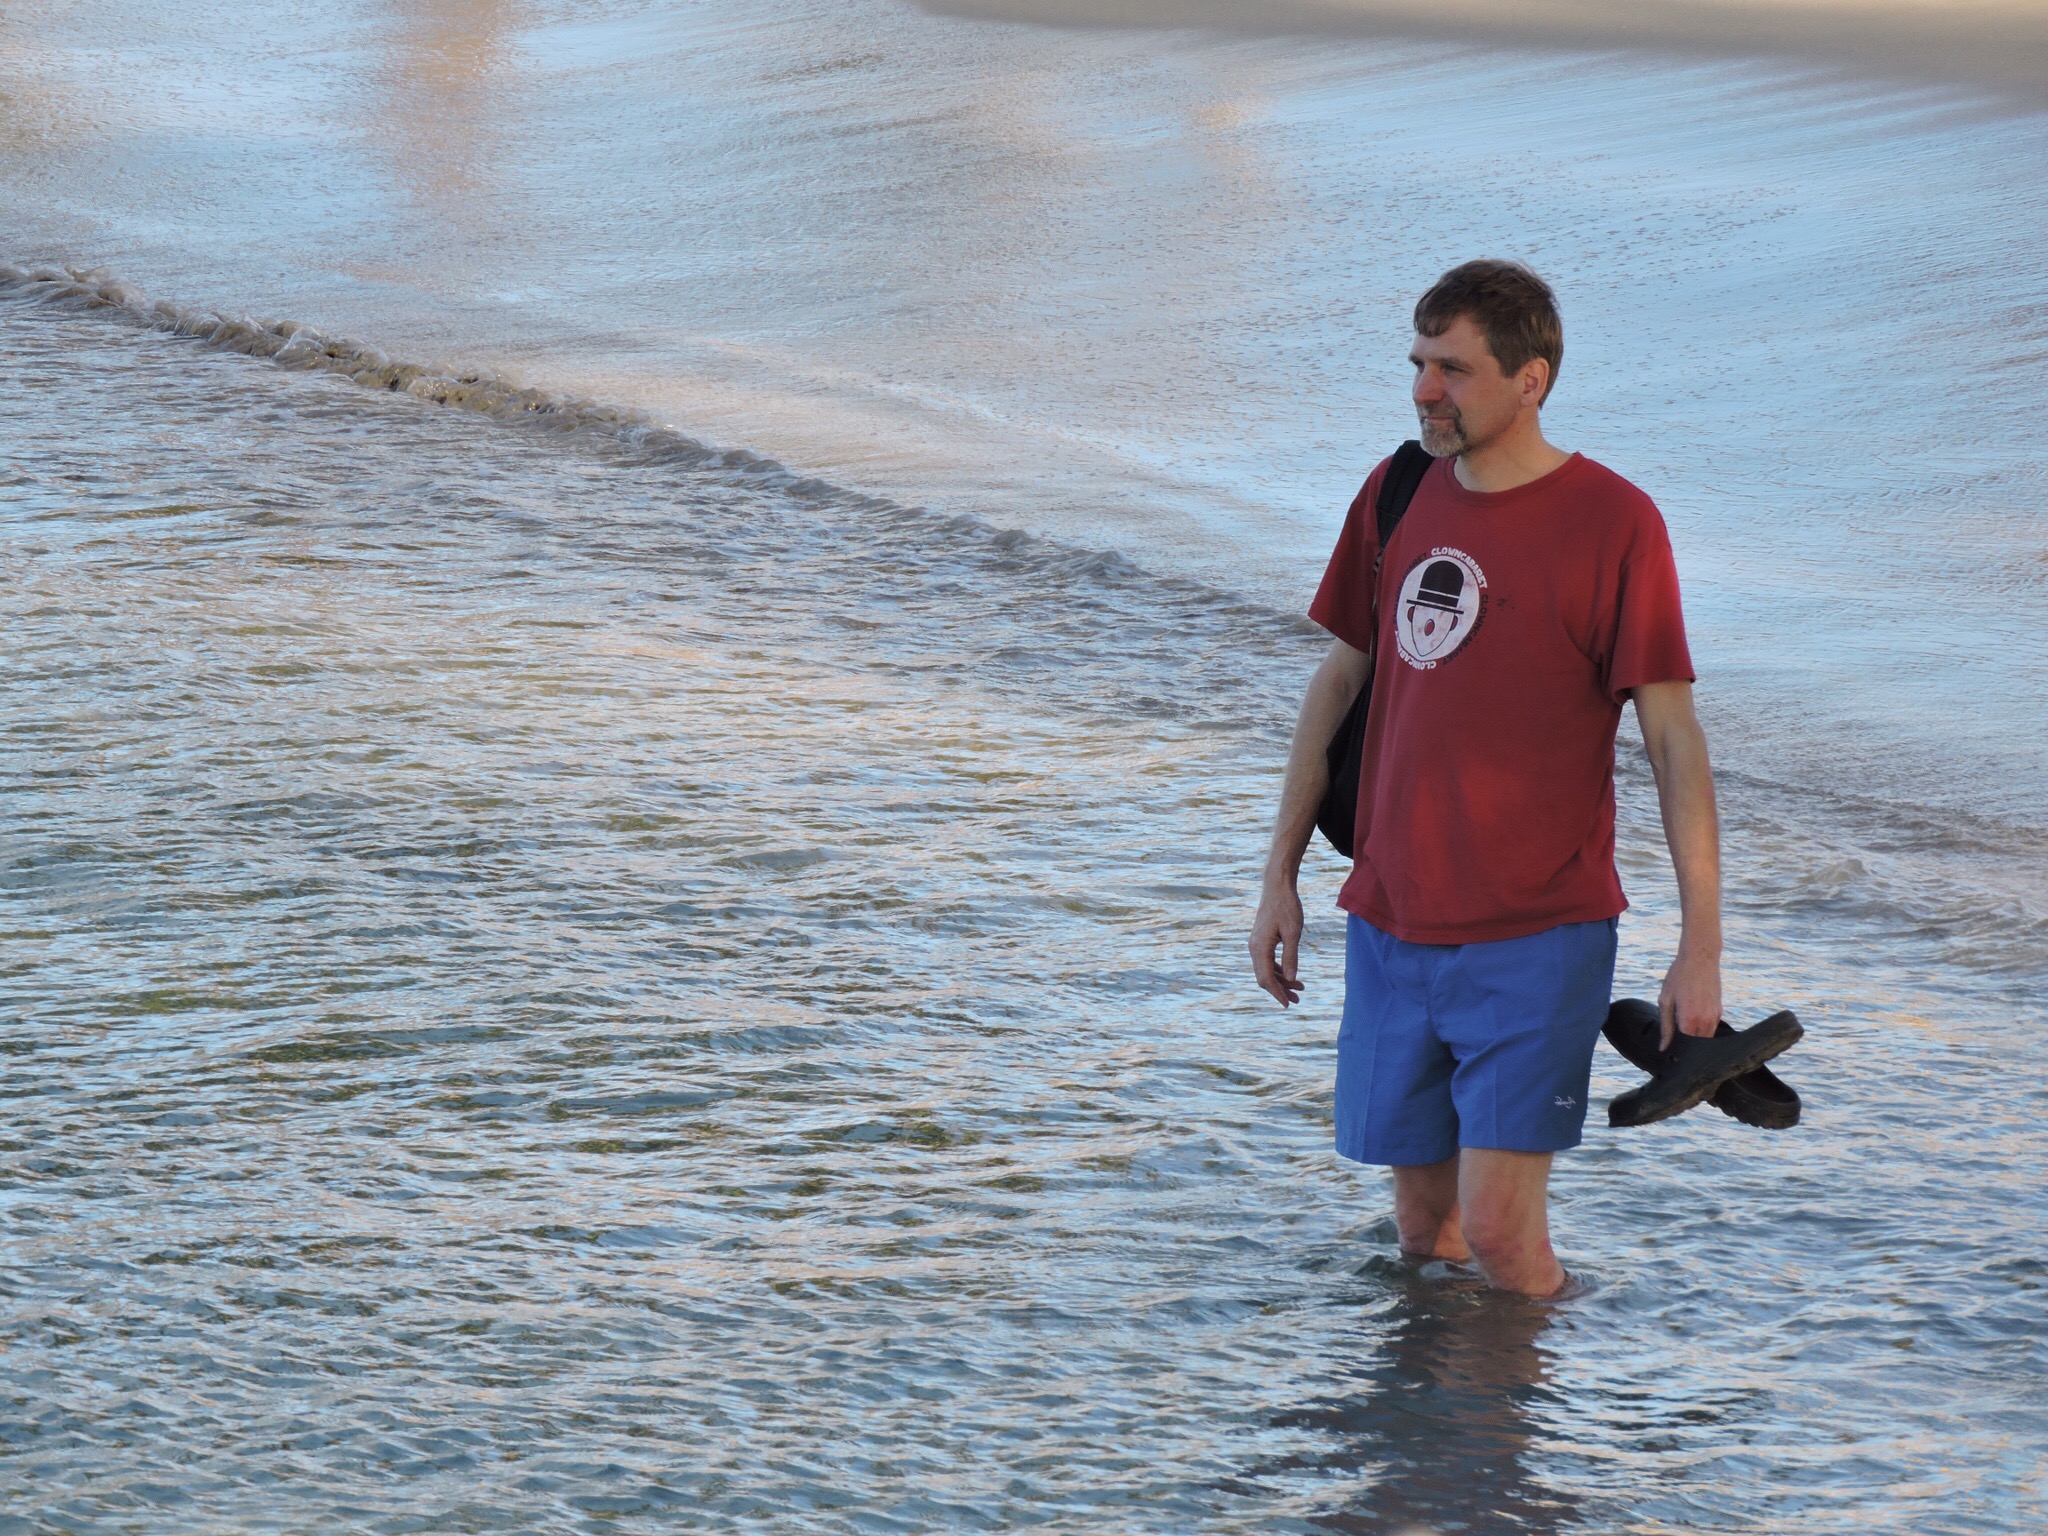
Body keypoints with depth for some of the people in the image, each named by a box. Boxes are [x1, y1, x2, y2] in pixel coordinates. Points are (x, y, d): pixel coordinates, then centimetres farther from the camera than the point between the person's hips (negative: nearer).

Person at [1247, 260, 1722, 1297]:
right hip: (1391, 928, 5)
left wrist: (1701, 949, -12)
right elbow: (1338, 684, 16)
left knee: (1500, 1233, -10)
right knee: (1422, 1223, 11)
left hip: (1537, 937, -5)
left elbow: (1674, 740, -9)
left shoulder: (1614, 524, -10)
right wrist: (1280, 877, 14)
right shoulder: (1396, 499, 6)